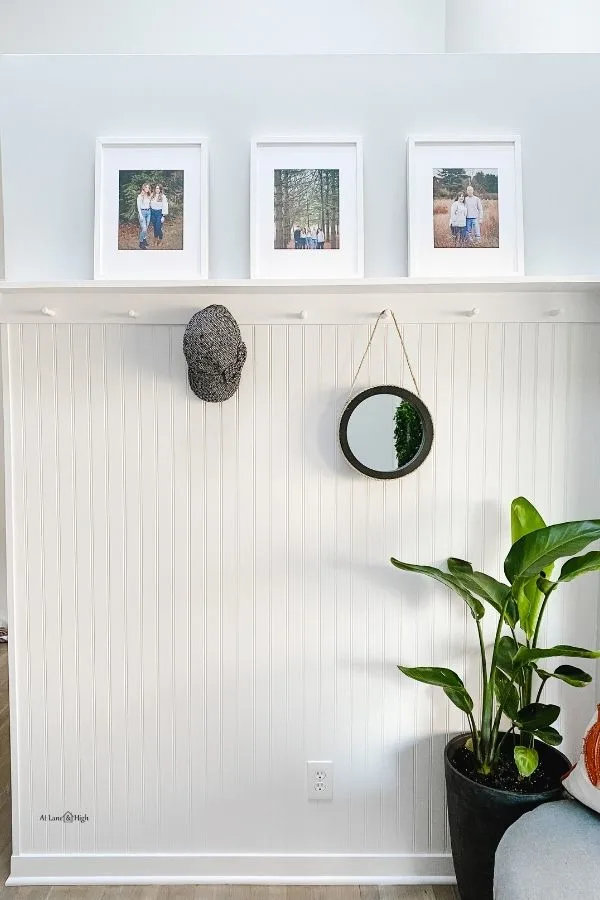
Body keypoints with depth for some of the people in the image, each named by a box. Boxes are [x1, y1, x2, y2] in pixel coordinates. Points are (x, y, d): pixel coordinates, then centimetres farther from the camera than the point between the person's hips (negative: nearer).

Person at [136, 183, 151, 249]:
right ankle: (141, 243, -2)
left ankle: (145, 240, 24)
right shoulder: (140, 196, -11)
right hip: (142, 212, -6)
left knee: (146, 228, 12)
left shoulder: (149, 196, 8)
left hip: (148, 212, 6)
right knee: (144, 229, -11)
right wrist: (141, 215, -17)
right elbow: (138, 206, -12)